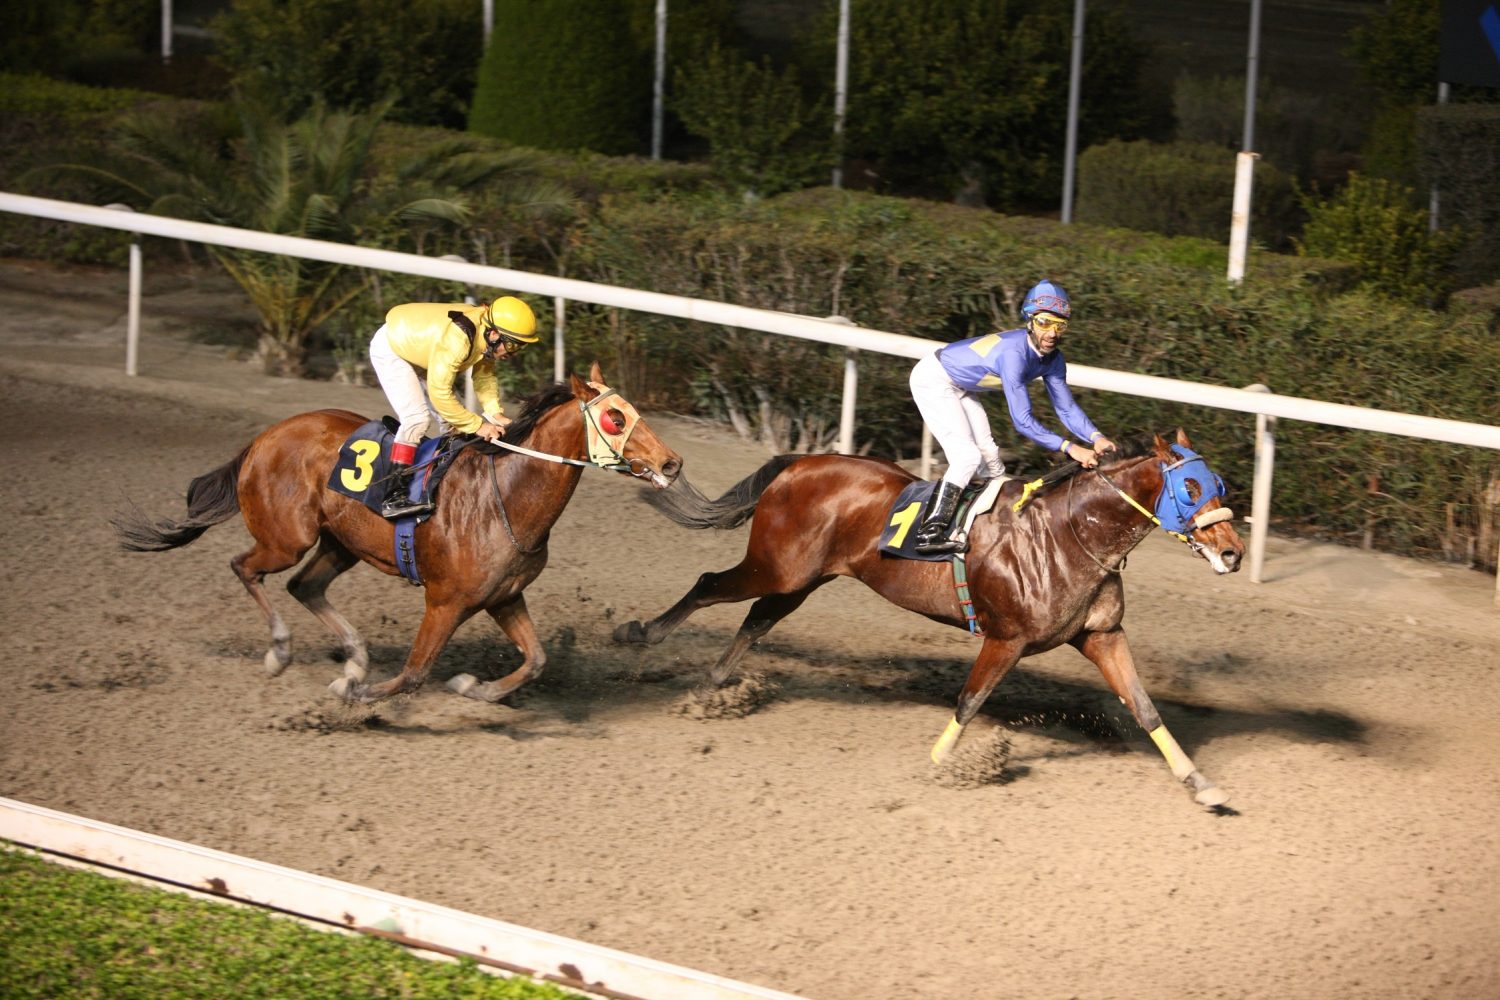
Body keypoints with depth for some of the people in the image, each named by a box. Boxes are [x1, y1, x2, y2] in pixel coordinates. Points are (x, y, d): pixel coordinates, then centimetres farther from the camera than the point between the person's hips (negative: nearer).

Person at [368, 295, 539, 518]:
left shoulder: (487, 337, -14)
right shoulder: (456, 341, -41)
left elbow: (484, 375, 1)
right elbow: (440, 394, -36)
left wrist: (495, 413, -13)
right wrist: (477, 425, -30)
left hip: (416, 347, 9)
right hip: (389, 349, -9)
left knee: (451, 418, 7)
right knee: (417, 418, -22)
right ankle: (393, 497, -24)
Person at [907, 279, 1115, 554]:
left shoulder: (1052, 359, -11)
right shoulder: (1014, 353, -37)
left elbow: (1066, 408, -6)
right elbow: (1022, 420, -41)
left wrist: (1095, 437, -24)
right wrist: (1069, 448, -43)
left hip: (960, 388, 9)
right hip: (933, 380, -9)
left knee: (990, 455, 10)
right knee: (968, 456, -18)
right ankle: (930, 532, -19)